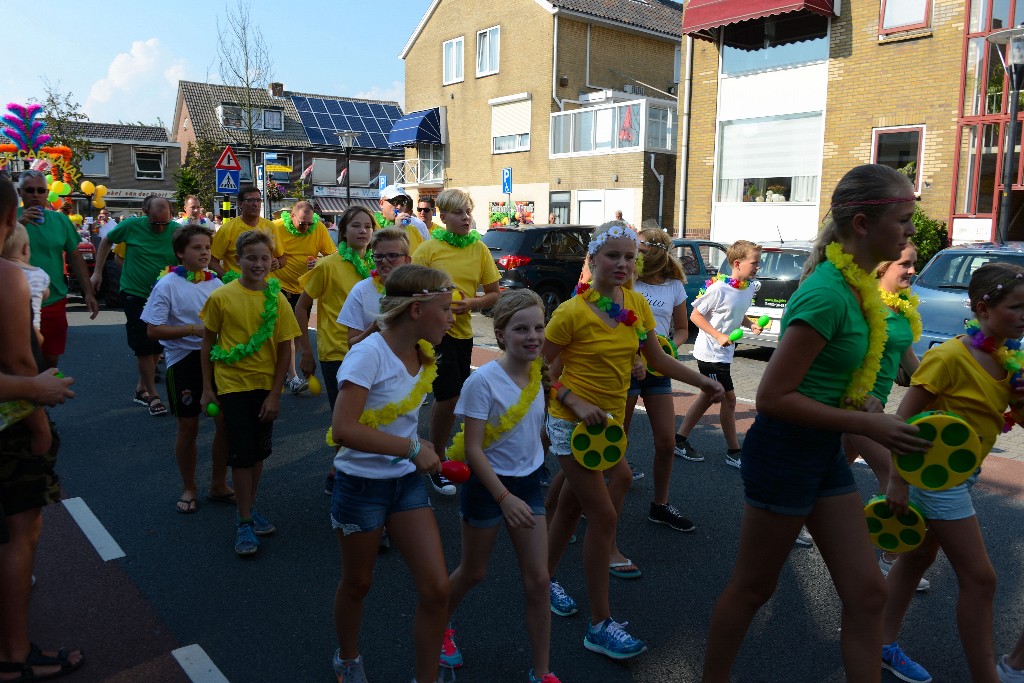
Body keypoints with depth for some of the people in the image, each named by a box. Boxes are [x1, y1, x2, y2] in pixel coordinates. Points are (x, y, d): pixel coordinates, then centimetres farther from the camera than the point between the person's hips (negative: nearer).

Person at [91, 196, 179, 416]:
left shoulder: (177, 232, -10)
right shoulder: (131, 225, -9)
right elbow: (106, 241, 8)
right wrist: (97, 271, 8)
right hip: (135, 294, -2)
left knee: (157, 346, 11)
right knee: (144, 347, -1)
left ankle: (141, 388, 29)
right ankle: (153, 395, 9)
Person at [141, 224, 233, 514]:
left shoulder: (216, 282, 3)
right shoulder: (168, 285, -9)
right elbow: (153, 330, -13)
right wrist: (195, 329, -20)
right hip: (184, 360, -4)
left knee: (225, 421, 5)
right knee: (188, 426, 7)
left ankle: (218, 484, 24)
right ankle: (188, 489, 26)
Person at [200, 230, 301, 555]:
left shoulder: (277, 300, -5)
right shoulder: (221, 297, -8)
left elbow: (284, 350, -3)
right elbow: (208, 343, 1)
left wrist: (275, 394, -6)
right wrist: (207, 388, 2)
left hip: (265, 386, 3)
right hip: (233, 385, -2)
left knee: (259, 451, 14)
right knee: (242, 454, 0)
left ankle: (250, 508, 32)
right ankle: (245, 522, 12)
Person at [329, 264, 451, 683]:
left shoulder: (422, 354, 0)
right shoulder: (369, 354, -23)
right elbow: (343, 429, -32)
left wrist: (421, 450, 3)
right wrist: (413, 448, -29)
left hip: (406, 481, 6)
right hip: (362, 486, -6)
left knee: (436, 589, 0)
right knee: (357, 584, 17)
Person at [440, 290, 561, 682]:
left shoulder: (538, 373, -4)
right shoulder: (484, 381, -22)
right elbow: (472, 449, -22)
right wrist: (504, 497, -26)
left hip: (528, 482, 5)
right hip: (487, 484, -4)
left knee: (538, 580, 4)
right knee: (473, 572, 16)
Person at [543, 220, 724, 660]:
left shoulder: (637, 304, 1)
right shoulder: (572, 313, -17)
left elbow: (657, 359, 9)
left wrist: (702, 381, 0)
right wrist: (577, 403, -25)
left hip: (608, 420, 6)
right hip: (573, 423, -6)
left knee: (572, 505, 20)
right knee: (604, 516, -6)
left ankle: (546, 579, 42)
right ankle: (601, 626, 7)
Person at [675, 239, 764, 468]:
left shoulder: (750, 287, 3)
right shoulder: (719, 288, -20)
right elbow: (695, 315, -15)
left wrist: (751, 324, -2)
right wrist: (718, 336, -23)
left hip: (725, 353, 8)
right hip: (710, 352, -8)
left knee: (708, 397, 15)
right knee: (728, 398, -2)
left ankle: (680, 440, 25)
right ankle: (733, 452, 11)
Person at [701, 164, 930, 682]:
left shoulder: (853, 283, 4)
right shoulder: (829, 294, -24)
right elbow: (772, 397, -24)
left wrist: (858, 405, 4)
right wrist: (866, 426, -18)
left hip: (824, 454, 9)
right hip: (784, 452, -8)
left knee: (866, 591, 11)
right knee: (751, 589, 11)